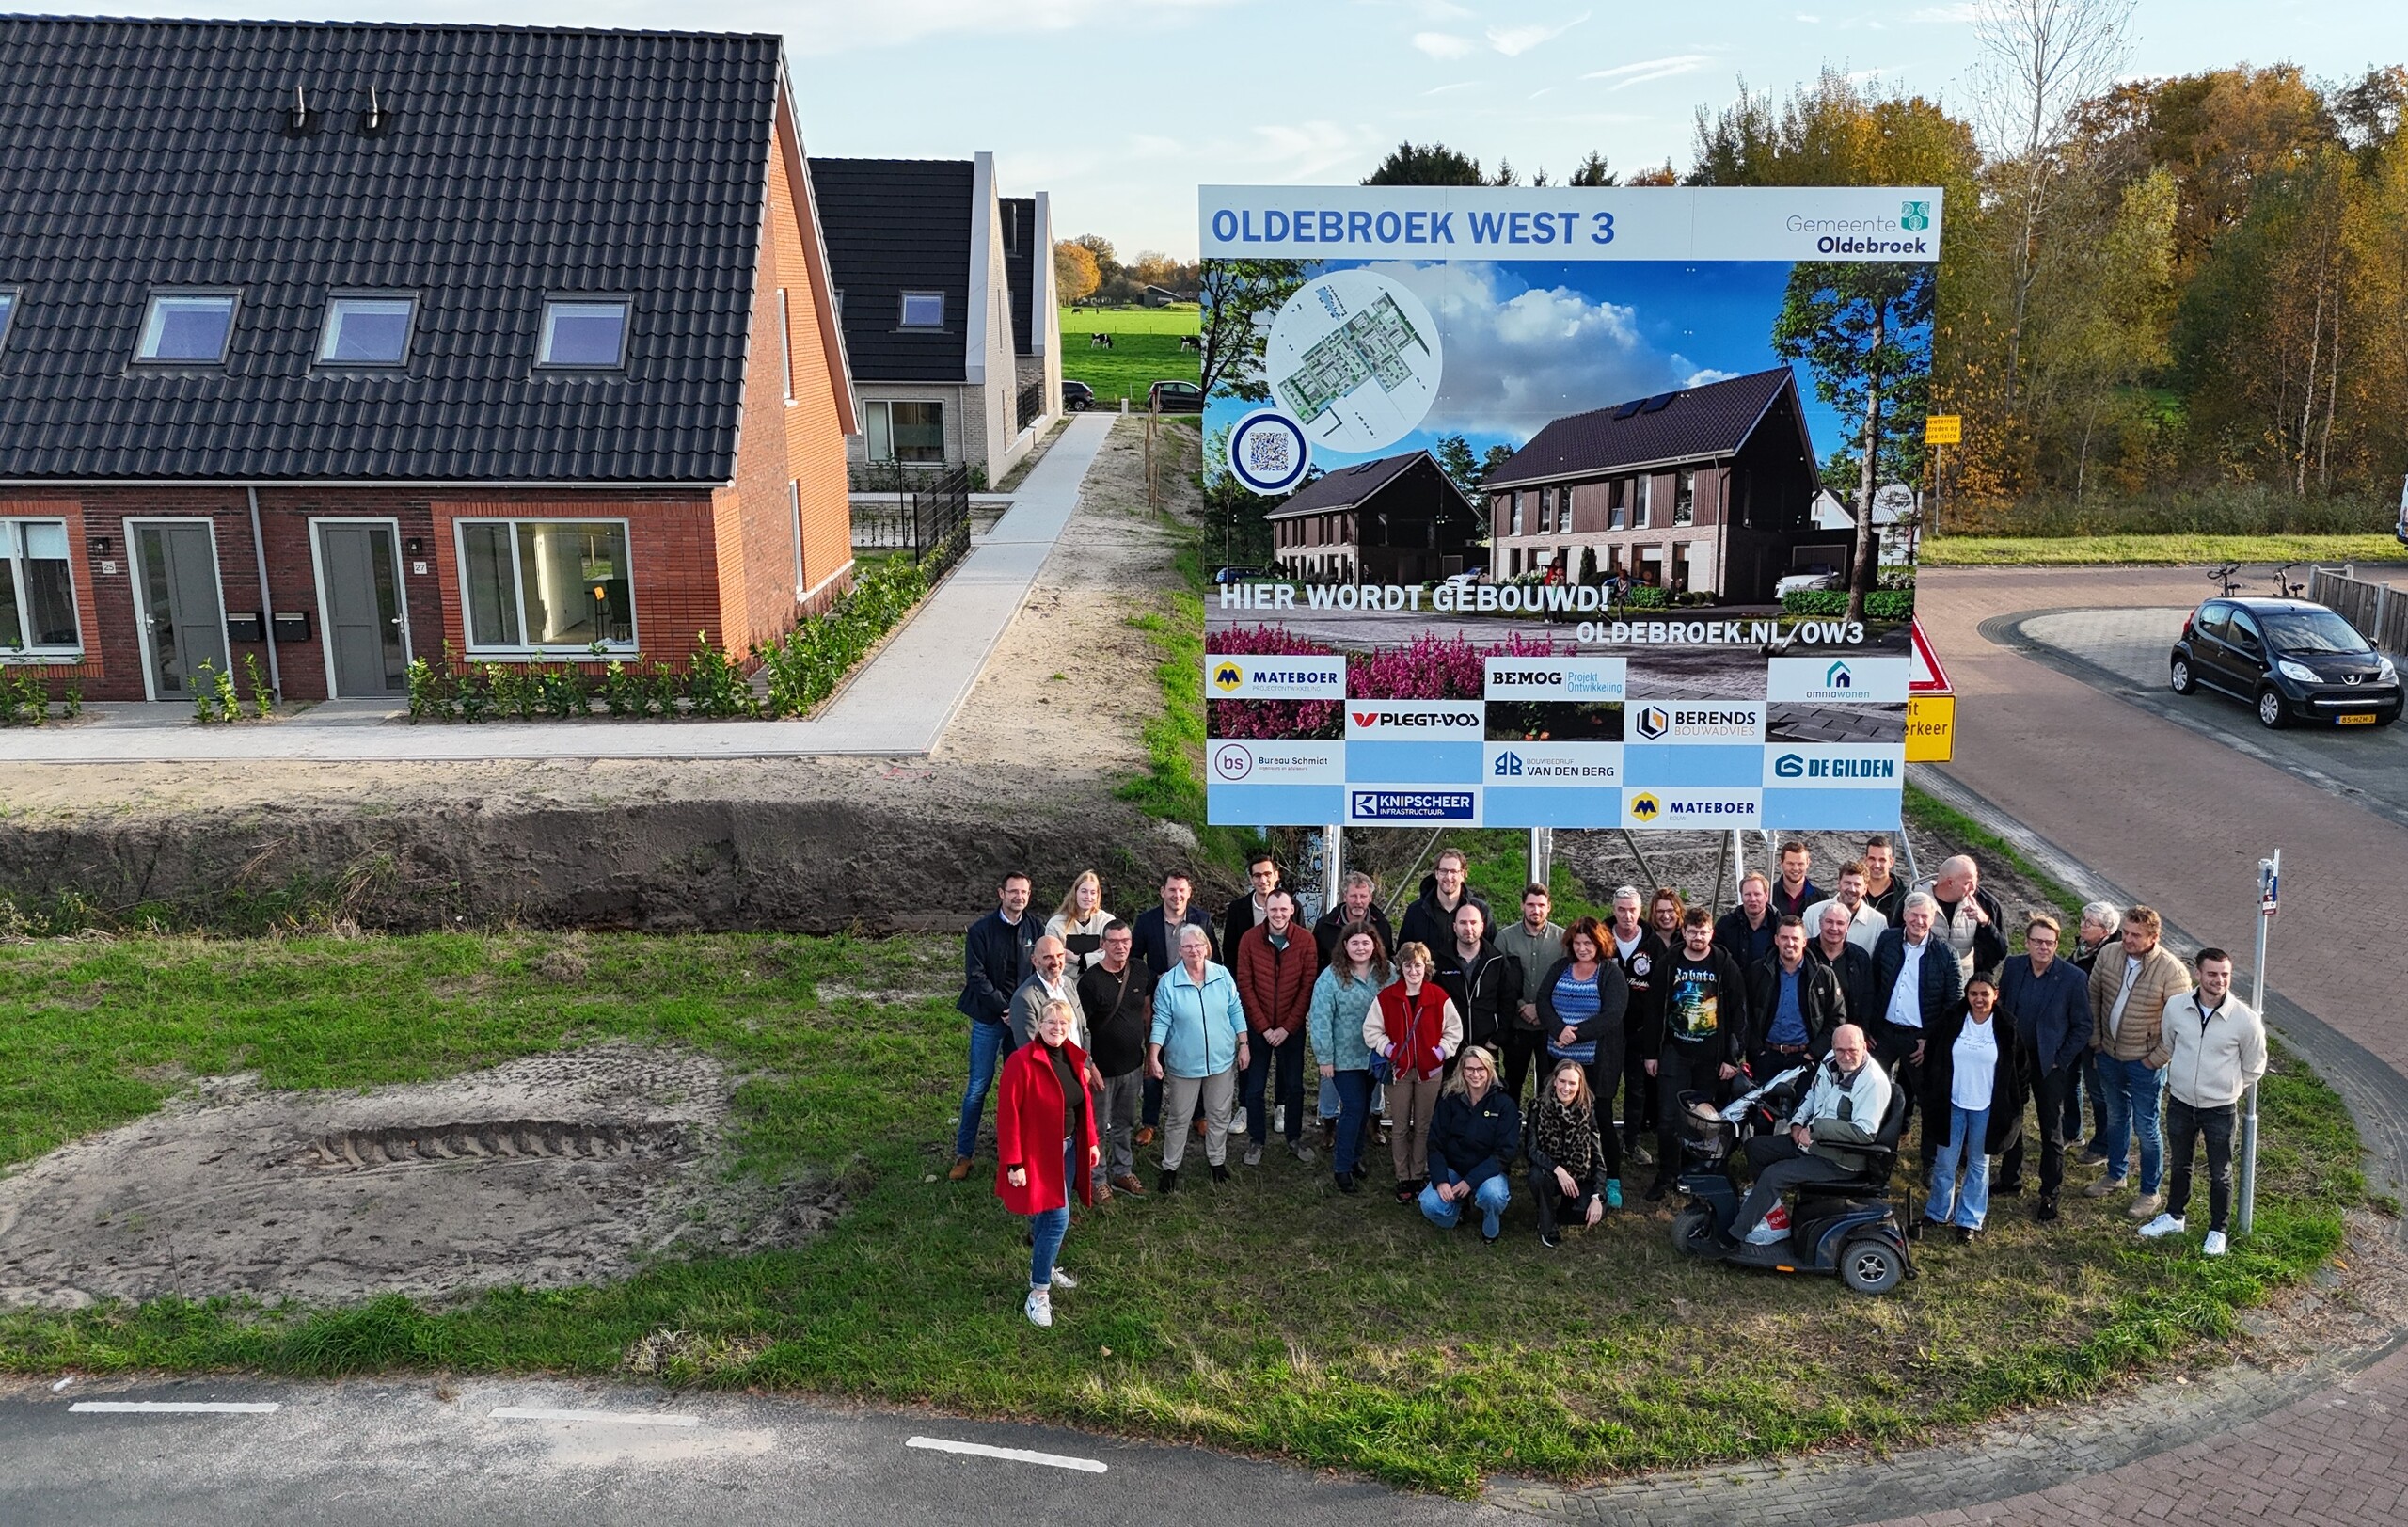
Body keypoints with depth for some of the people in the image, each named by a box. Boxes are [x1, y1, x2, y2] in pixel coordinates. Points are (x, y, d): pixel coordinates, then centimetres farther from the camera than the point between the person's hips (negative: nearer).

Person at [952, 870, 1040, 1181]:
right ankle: (963, 1153, 10)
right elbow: (977, 977, -10)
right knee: (979, 1086, 0)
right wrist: (1004, 1009, -14)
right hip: (990, 1018, -3)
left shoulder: (1034, 928, 1)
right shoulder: (981, 931, -9)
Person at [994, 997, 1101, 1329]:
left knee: (1051, 1214, 18)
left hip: (1068, 1148, 7)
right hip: (1039, 1152, -7)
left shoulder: (1073, 1057, 1)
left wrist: (1091, 1142, 12)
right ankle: (1038, 1292, 4)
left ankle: (1043, 1267, 39)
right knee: (1058, 1219, -8)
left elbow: (1083, 1102, 13)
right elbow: (1008, 1115, -20)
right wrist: (1013, 1164, -20)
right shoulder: (1022, 1061, -21)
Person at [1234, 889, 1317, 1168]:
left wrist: (1287, 1027, -11)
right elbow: (1245, 986, -8)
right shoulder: (1249, 939, -9)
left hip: (1292, 1028, 0)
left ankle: (1295, 1139, 27)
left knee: (1295, 1086, 11)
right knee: (1255, 1088, 8)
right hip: (1257, 1027, 0)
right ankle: (1256, 1141, 23)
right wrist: (1263, 1027, -11)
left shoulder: (1305, 941, -9)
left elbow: (1307, 987, -7)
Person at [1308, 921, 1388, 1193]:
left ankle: (1355, 1156, 32)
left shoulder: (1386, 974, -1)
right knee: (1354, 1107, -6)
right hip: (1344, 1057, -4)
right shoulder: (1331, 976, -14)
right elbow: (1321, 1019, -14)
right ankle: (1342, 1167, 6)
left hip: (1374, 1055, 5)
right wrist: (1324, 1057, -13)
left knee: (1364, 1108, 15)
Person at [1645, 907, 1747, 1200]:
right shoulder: (1670, 965, 2)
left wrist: (1733, 1057, -5)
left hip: (1711, 1056, -1)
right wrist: (1652, 1052, 3)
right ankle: (1666, 1176, 11)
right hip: (1675, 1052, 1)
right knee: (1668, 1118, -3)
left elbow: (1738, 1014, -2)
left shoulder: (1725, 967, -3)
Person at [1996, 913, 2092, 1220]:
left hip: (2050, 1063, -4)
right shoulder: (2013, 967, -5)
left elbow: (2083, 1027, -9)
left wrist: (2060, 1061, -11)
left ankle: (2049, 1194, 19)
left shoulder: (2074, 978, -16)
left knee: (2052, 1128, 7)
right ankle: (2010, 1180, 35)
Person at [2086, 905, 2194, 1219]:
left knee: (2145, 1128, 5)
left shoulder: (2172, 971, -22)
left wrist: (2157, 1058, -13)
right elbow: (2094, 995, 5)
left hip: (2144, 1062, -5)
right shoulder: (2109, 954, -8)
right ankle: (2117, 1175, 41)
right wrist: (2095, 1038, 4)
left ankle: (2151, 1192, 22)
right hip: (2109, 1054, 5)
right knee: (2116, 1116, 22)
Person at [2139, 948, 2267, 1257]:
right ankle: (2173, 1217, 42)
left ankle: (2217, 1230, 34)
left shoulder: (2245, 1019, -18)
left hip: (2220, 1109, -2)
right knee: (2180, 1165, 23)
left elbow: (2254, 1066, -1)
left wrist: (2226, 1088, 5)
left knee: (2220, 1174, 15)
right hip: (2180, 1103, 3)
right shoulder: (2176, 1007, -11)